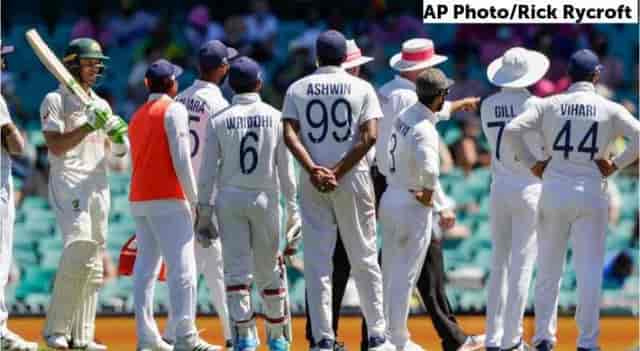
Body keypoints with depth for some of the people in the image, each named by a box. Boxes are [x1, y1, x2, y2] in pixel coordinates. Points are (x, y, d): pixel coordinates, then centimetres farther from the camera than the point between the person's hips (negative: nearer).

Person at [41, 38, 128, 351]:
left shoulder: (101, 105, 19)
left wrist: (119, 137, -6)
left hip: (98, 186, 7)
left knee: (92, 265, 4)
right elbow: (56, 146, -12)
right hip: (68, 184, -7)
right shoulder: (55, 101, -1)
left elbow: (117, 153, 16)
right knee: (78, 249, -21)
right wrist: (89, 125, -19)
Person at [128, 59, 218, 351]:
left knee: (145, 267, 8)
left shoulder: (137, 116, 19)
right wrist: (194, 200, -10)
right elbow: (181, 159, -13)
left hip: (137, 199, 8)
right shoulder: (173, 110, -5)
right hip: (167, 199, -8)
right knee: (182, 266, -11)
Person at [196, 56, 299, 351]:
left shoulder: (219, 121, -1)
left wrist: (203, 213, 2)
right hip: (265, 198, 0)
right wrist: (293, 209, 4)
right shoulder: (274, 117, 0)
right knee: (269, 269, 9)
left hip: (229, 199, 0)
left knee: (236, 269, 1)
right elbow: (286, 168, 0)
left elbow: (208, 171, -2)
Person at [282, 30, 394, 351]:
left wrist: (314, 171, -14)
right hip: (353, 179, -1)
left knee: (317, 262, 3)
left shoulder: (297, 89, 6)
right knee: (364, 258, 7)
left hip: (312, 182, 1)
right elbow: (369, 136, -10)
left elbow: (289, 134, -7)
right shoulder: (361, 88, 2)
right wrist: (338, 172, -12)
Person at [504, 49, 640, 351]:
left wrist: (531, 164, 3)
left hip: (553, 190, 1)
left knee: (548, 269, 11)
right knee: (589, 269, 2)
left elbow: (511, 131, -7)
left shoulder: (550, 105, 2)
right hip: (591, 193, -1)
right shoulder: (609, 109, 0)